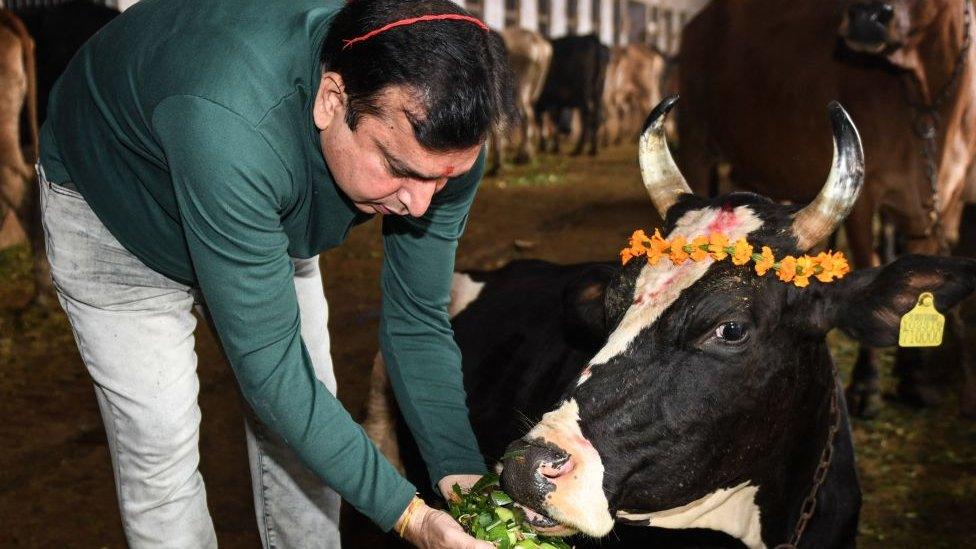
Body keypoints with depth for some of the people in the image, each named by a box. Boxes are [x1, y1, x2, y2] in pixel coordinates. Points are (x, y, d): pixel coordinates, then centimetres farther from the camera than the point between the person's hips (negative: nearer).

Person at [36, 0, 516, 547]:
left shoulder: (439, 138, -28)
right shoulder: (232, 125, -47)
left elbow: (418, 321, -17)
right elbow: (266, 361, -40)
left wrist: (461, 471, -29)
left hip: (265, 219, 5)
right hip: (113, 213, -4)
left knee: (312, 425, 4)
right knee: (161, 446, -8)